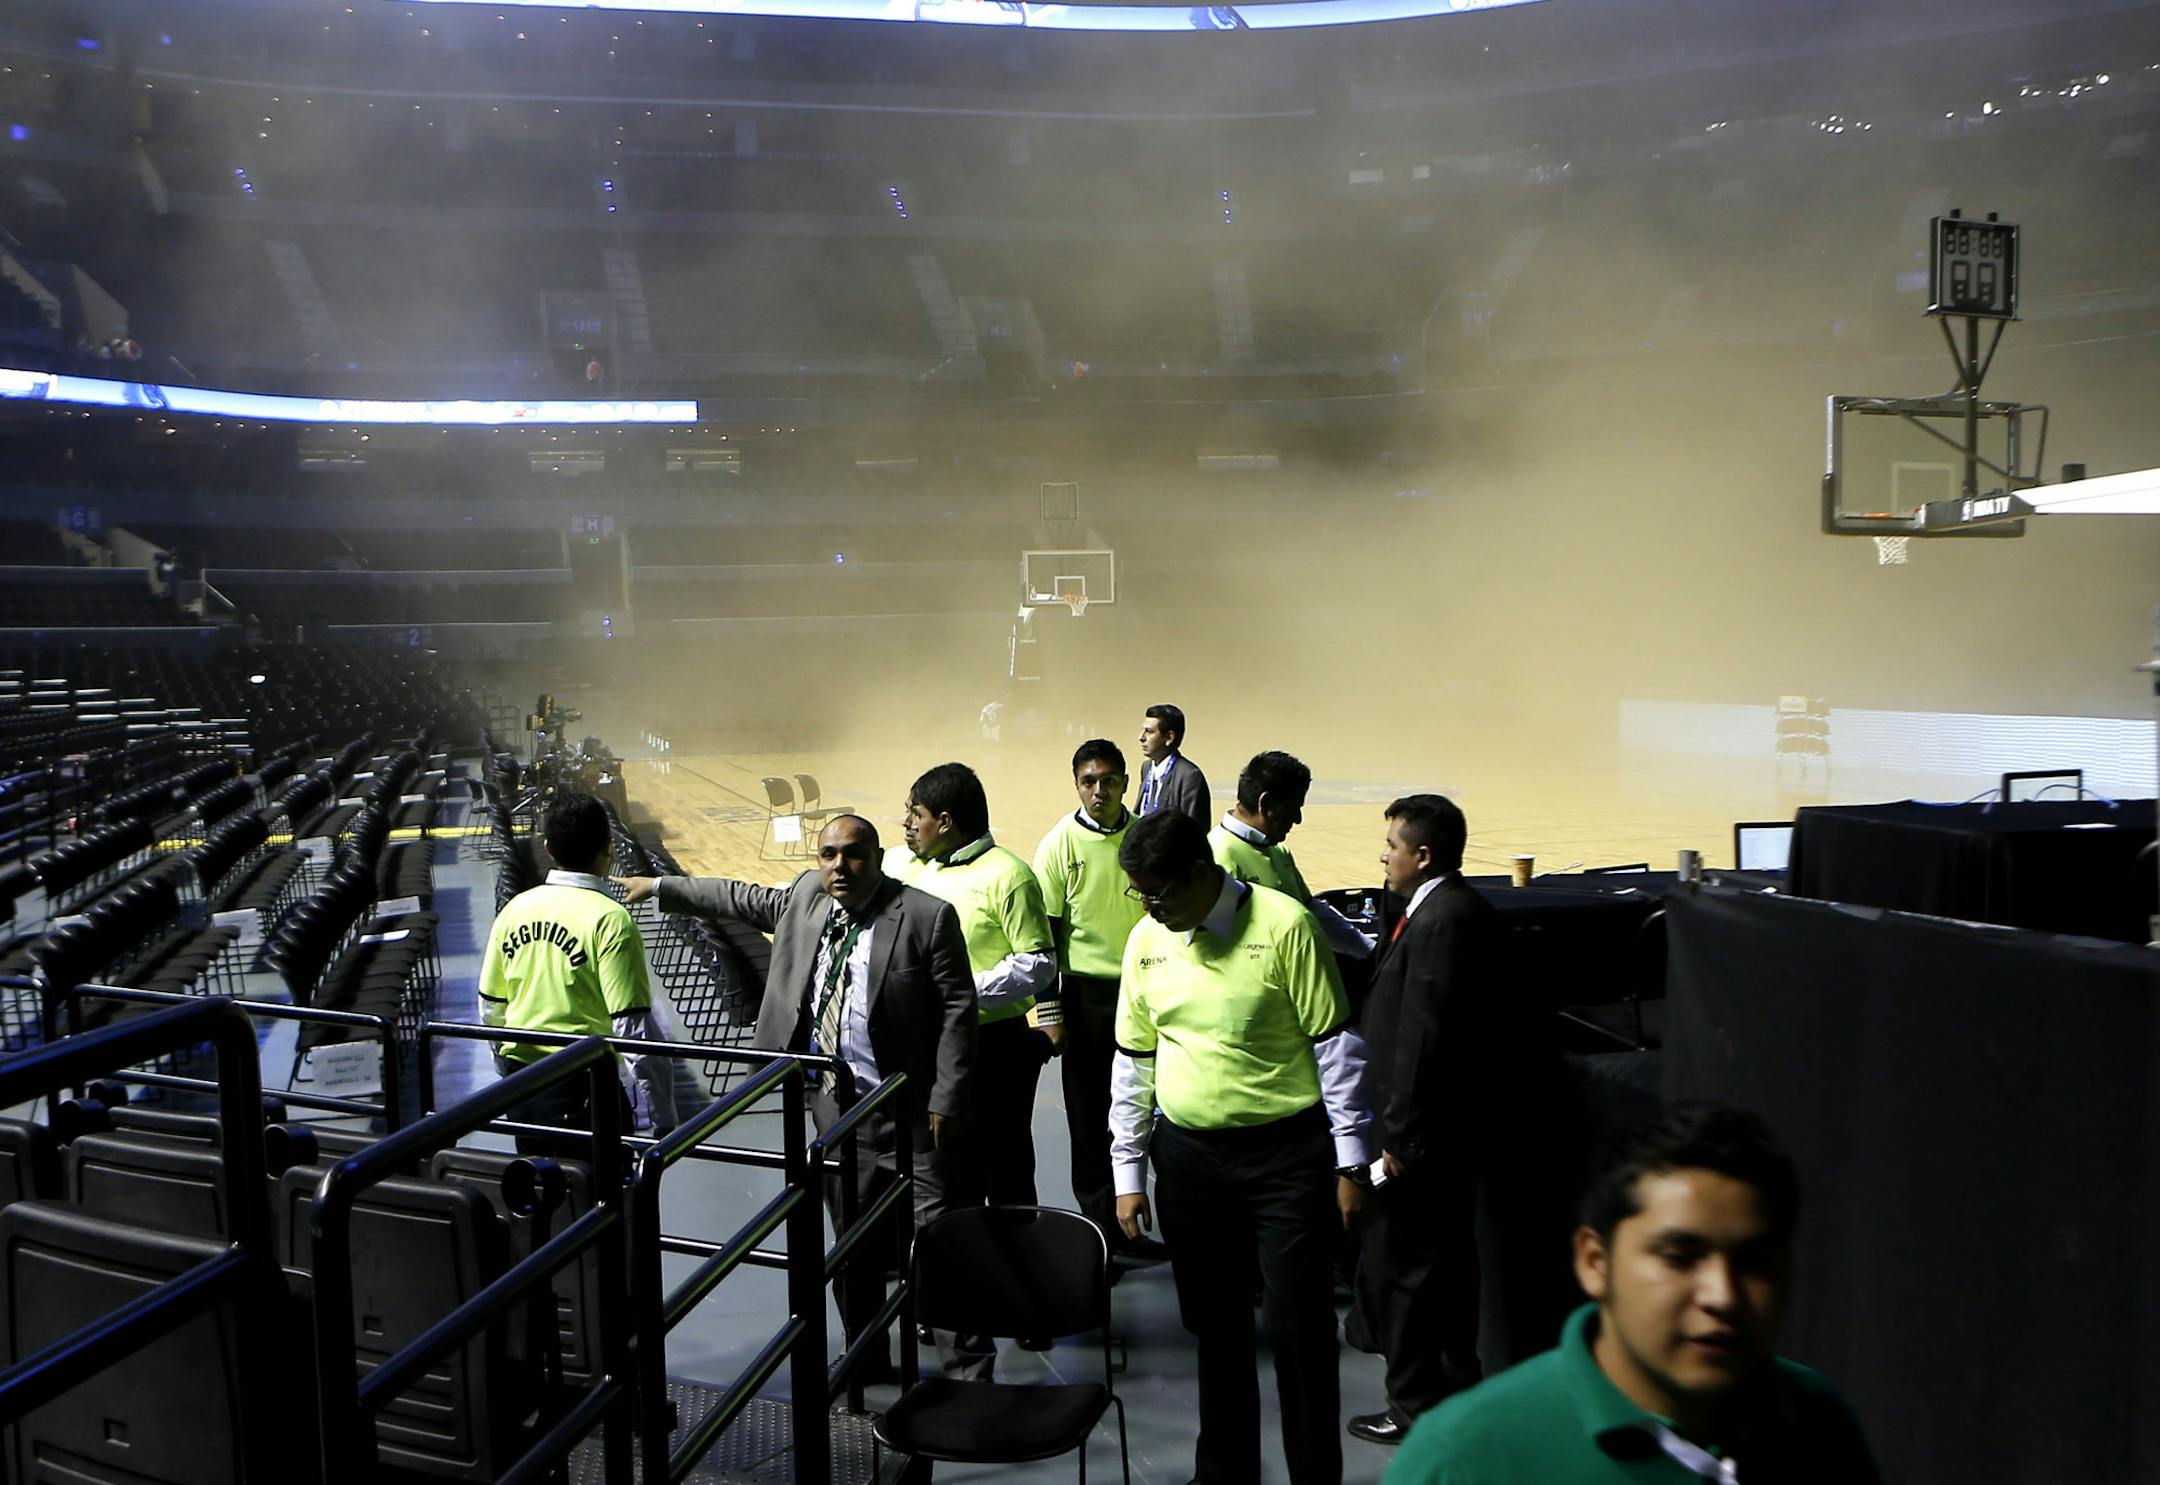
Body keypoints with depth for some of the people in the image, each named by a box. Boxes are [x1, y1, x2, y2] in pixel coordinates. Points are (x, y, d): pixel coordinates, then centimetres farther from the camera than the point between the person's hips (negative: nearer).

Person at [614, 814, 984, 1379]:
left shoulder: (927, 917, -13)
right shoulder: (805, 896, 5)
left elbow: (957, 1009, -12)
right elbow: (744, 899, 24)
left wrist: (946, 1100, -15)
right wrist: (660, 887, 29)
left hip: (906, 1110, -6)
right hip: (832, 1103, 6)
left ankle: (968, 1373, 9)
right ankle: (865, 1360, 34)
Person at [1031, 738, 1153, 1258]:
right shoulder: (1060, 843, -8)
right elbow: (1045, 932, -6)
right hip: (1088, 990, -3)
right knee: (1089, 1115, 7)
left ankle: (1123, 1224, 28)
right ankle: (1098, 1229, 21)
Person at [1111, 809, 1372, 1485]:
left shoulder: (1284, 926, -13)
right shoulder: (1146, 941, 2)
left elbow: (1333, 1046, -8)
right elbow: (1132, 1063, 10)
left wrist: (1350, 1163, -7)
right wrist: (1128, 1174, 9)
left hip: (1286, 1152, -4)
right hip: (1188, 1155, 4)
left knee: (1298, 1328, 2)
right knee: (1215, 1325, 16)